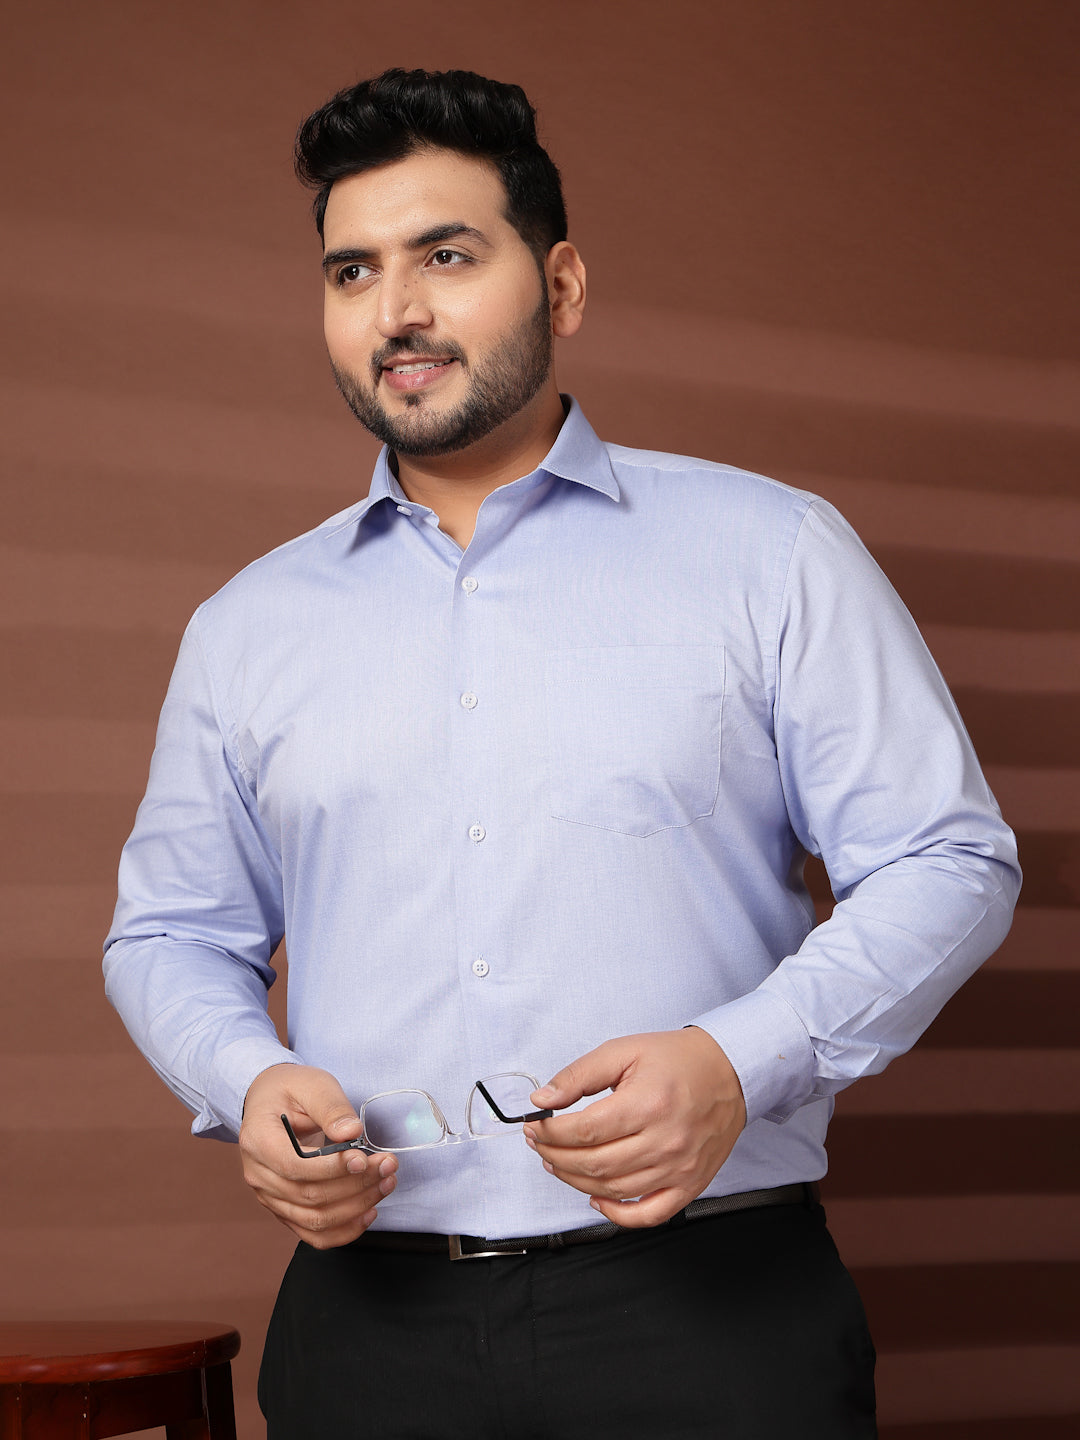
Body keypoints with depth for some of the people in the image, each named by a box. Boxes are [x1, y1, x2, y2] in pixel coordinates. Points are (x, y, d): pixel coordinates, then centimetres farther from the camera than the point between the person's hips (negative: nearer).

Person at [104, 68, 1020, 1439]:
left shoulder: (771, 553, 2)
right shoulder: (248, 628, 12)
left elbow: (948, 864, 0)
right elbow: (170, 933, 18)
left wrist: (738, 1062, -16)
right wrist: (252, 1082, -5)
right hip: (370, 1317, 3)